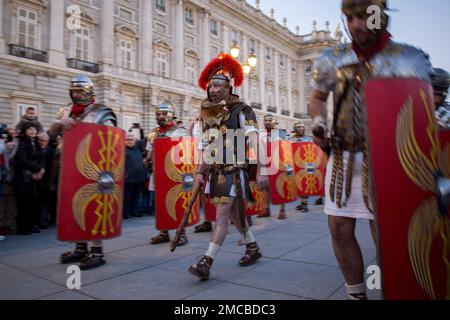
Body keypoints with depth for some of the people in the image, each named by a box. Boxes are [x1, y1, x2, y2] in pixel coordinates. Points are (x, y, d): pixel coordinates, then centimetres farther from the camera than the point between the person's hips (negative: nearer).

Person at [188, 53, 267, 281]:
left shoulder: (241, 111, -7)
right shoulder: (208, 114, 12)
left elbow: (254, 142, -13)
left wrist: (260, 171, -20)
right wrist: (200, 172, 11)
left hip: (235, 172, -7)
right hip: (216, 172, 7)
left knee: (222, 216, -9)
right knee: (235, 214, 17)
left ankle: (206, 262, -5)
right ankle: (253, 248, 36)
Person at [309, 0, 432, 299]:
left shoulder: (409, 58, -1)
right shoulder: (334, 58, 8)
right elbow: (318, 97, 23)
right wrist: (318, 123, 4)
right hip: (342, 158, 4)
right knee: (340, 228, 5)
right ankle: (357, 294, 25)